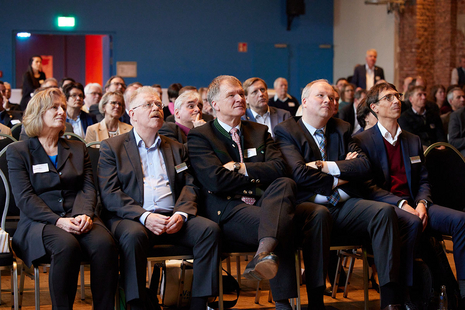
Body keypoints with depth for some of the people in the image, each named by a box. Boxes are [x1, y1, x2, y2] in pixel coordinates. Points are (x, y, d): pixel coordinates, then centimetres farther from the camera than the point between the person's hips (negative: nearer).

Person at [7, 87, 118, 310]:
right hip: (39, 222, -3)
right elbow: (24, 198, -2)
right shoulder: (18, 151, 10)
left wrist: (84, 214, -12)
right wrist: (57, 220, -17)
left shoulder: (78, 149, 23)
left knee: (105, 243, -31)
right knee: (66, 246, -37)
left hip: (78, 218, 3)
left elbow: (88, 188, 11)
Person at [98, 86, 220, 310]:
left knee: (210, 229, -24)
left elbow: (190, 185, 14)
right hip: (131, 218, -4)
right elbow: (110, 194, -1)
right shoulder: (112, 147, 11)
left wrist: (181, 213, -9)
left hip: (172, 218, 4)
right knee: (133, 235, -38)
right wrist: (144, 216, -16)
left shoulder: (177, 149, 25)